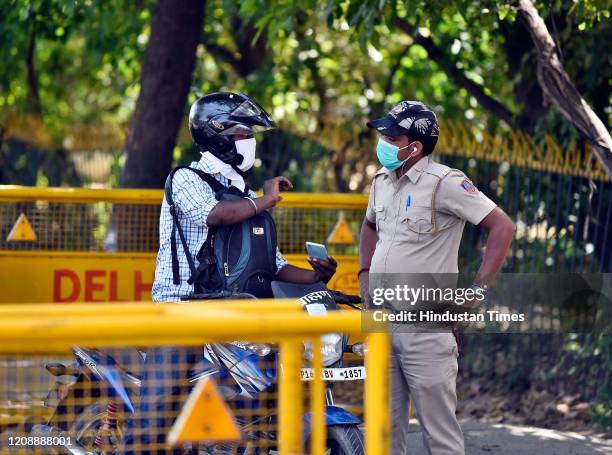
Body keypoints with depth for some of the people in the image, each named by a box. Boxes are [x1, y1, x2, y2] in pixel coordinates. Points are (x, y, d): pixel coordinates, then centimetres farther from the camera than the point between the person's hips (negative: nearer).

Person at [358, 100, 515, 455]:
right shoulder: (382, 180, 12)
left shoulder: (444, 183, -13)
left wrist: (479, 289, -17)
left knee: (439, 426, -5)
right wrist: (365, 275, 20)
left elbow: (503, 226, -16)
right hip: (381, 321, 8)